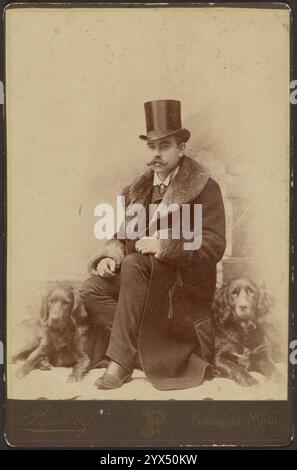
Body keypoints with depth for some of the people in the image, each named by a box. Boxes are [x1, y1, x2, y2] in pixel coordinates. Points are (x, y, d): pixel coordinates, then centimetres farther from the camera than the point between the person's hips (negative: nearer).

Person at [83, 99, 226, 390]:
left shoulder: (205, 189, -4)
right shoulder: (138, 190, 14)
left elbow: (214, 247, -12)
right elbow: (122, 235, 19)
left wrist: (164, 248, -23)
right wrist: (110, 255, -5)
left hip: (187, 281, -6)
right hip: (146, 278, 6)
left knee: (134, 264, -32)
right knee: (94, 287, -19)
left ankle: (120, 362, -29)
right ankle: (142, 353, -21)